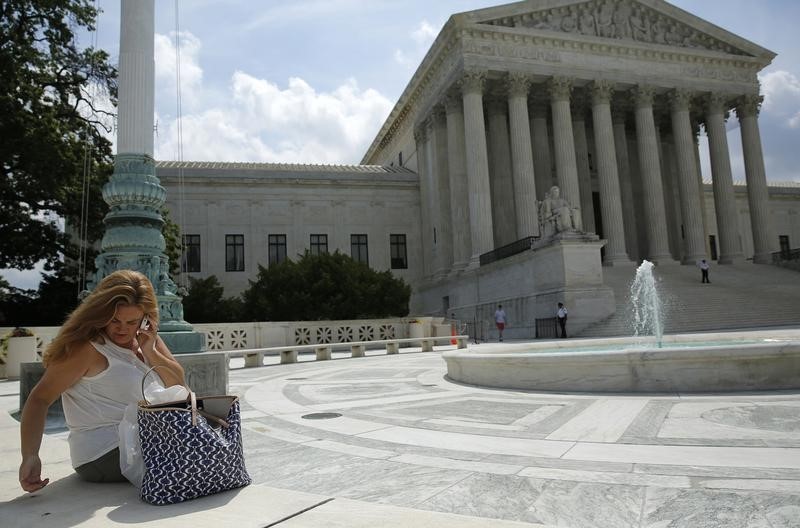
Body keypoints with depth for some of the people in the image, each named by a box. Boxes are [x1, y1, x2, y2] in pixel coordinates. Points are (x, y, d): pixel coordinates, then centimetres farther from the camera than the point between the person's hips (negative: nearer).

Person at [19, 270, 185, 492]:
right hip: (104, 456, -8)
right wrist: (30, 456, -27)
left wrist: (150, 353, -12)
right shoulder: (88, 348, -15)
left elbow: (178, 384, 3)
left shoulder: (148, 339, 6)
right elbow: (39, 399, -15)